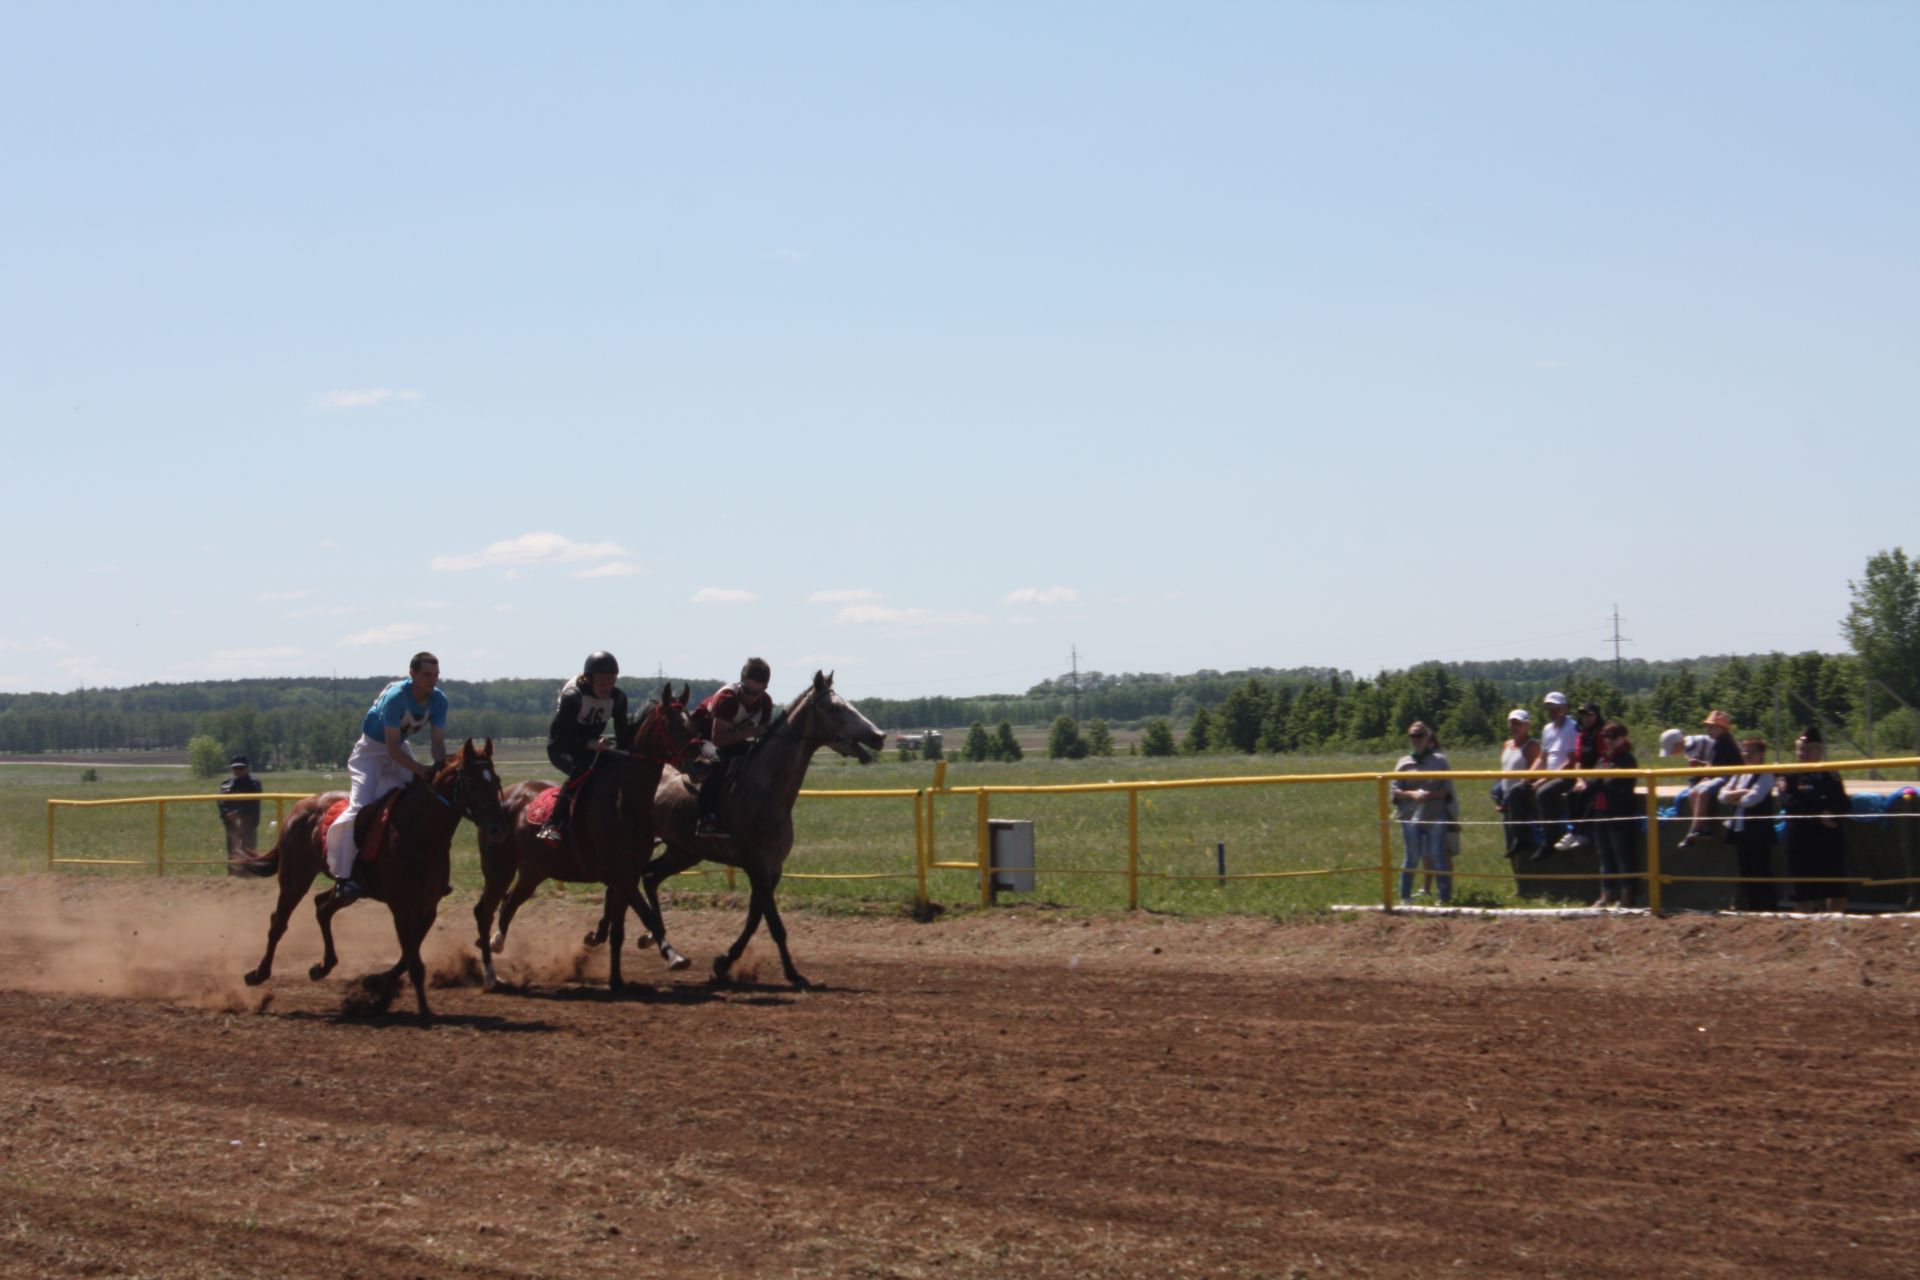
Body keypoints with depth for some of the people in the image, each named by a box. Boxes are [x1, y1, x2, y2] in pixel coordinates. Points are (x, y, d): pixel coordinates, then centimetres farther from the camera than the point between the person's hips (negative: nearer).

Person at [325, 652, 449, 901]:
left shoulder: (438, 700, -15)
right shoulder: (395, 697, -32)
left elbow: (438, 742, -11)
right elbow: (392, 749, -33)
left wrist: (442, 769, -31)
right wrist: (421, 770, -44)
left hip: (401, 749, 7)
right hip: (372, 749, -7)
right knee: (360, 808, -21)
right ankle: (344, 878, -22)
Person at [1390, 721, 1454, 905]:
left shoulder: (1439, 760, 5)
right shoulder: (1404, 763, 7)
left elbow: (1448, 789, 3)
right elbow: (1395, 790, 5)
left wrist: (1432, 795, -15)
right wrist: (1412, 794, -13)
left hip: (1436, 817, -1)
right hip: (1411, 818, 1)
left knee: (1438, 857, -2)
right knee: (1412, 858, 5)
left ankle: (1445, 897, 3)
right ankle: (1405, 896, 16)